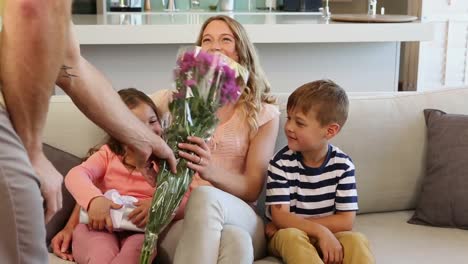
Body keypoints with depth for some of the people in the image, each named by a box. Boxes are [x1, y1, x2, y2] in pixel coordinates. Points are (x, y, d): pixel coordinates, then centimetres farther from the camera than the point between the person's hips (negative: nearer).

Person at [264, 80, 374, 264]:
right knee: (290, 235, -34)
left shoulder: (342, 164, -7)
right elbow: (280, 216, -17)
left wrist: (291, 223, -16)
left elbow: (345, 221, -11)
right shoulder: (282, 163, -11)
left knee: (356, 240, -28)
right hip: (289, 240, -1)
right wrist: (320, 231, -33)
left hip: (327, 238, 1)